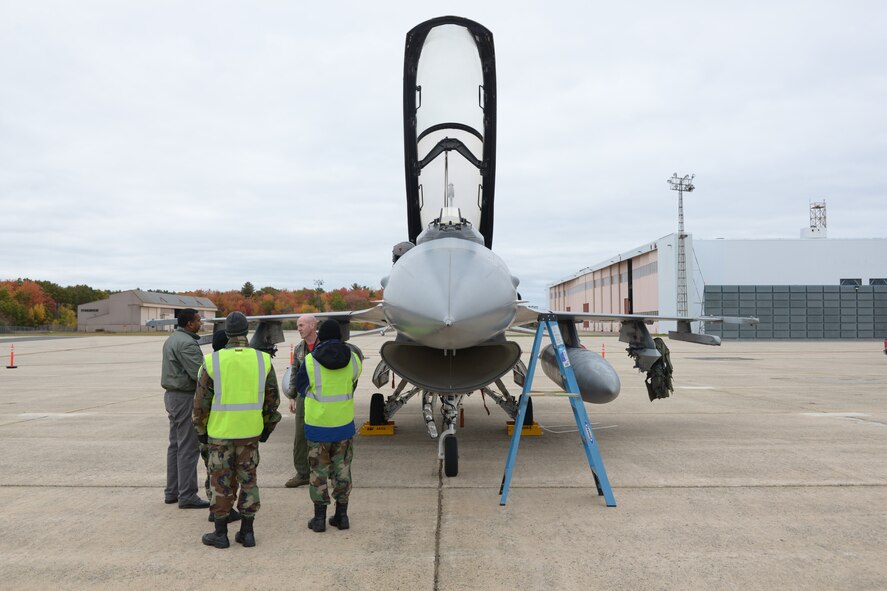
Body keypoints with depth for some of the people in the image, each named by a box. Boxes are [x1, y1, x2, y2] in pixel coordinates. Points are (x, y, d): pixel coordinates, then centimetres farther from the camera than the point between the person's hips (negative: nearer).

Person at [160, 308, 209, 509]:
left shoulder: (172, 339, 14)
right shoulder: (186, 343, -19)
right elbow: (199, 373, -24)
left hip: (172, 395, 10)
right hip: (185, 397, -10)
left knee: (175, 445, 15)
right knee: (188, 447, -5)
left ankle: (172, 492, 21)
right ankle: (187, 496, -1)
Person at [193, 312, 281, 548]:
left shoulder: (213, 361, -10)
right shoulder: (263, 360, -5)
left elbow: (201, 401, -5)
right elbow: (272, 399, 2)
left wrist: (201, 430, 9)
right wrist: (267, 427, 15)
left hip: (220, 432, -2)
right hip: (250, 431, 2)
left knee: (222, 481, 10)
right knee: (248, 479, 13)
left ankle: (221, 533, 19)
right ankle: (247, 532, 18)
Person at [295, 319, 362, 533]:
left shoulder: (310, 361, -14)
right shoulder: (353, 360, -6)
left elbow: (301, 387, 2)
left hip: (317, 425, -2)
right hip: (344, 424, 2)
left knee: (319, 471, 10)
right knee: (342, 470, 14)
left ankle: (319, 518, 17)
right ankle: (342, 515, 20)